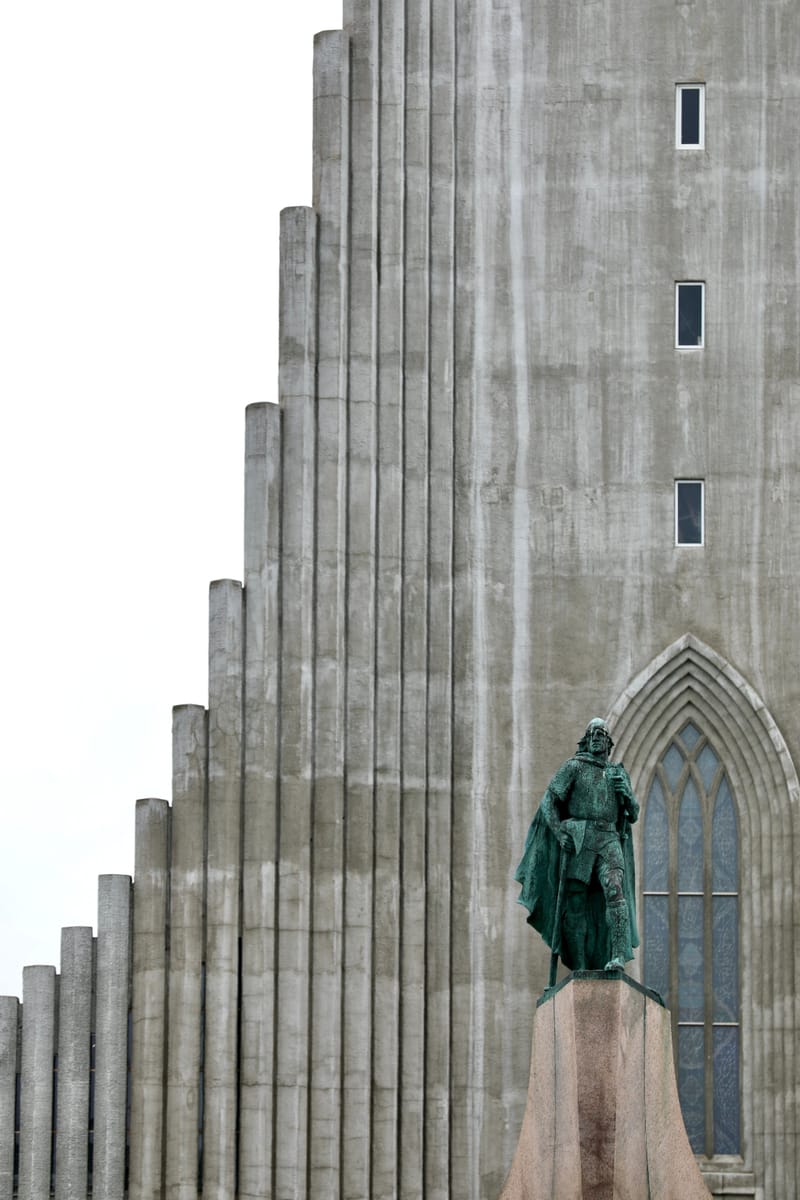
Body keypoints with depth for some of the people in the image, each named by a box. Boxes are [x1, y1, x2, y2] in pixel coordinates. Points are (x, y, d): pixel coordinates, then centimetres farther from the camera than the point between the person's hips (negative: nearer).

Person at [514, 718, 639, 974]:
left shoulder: (619, 773, 19)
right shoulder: (573, 767, 7)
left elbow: (633, 815, 20)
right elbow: (548, 801, 2)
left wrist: (626, 792, -1)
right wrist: (560, 833, -11)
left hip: (609, 841, 1)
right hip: (578, 842, -1)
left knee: (614, 889, -22)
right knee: (575, 903, -2)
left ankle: (618, 956, -31)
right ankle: (579, 967, 4)